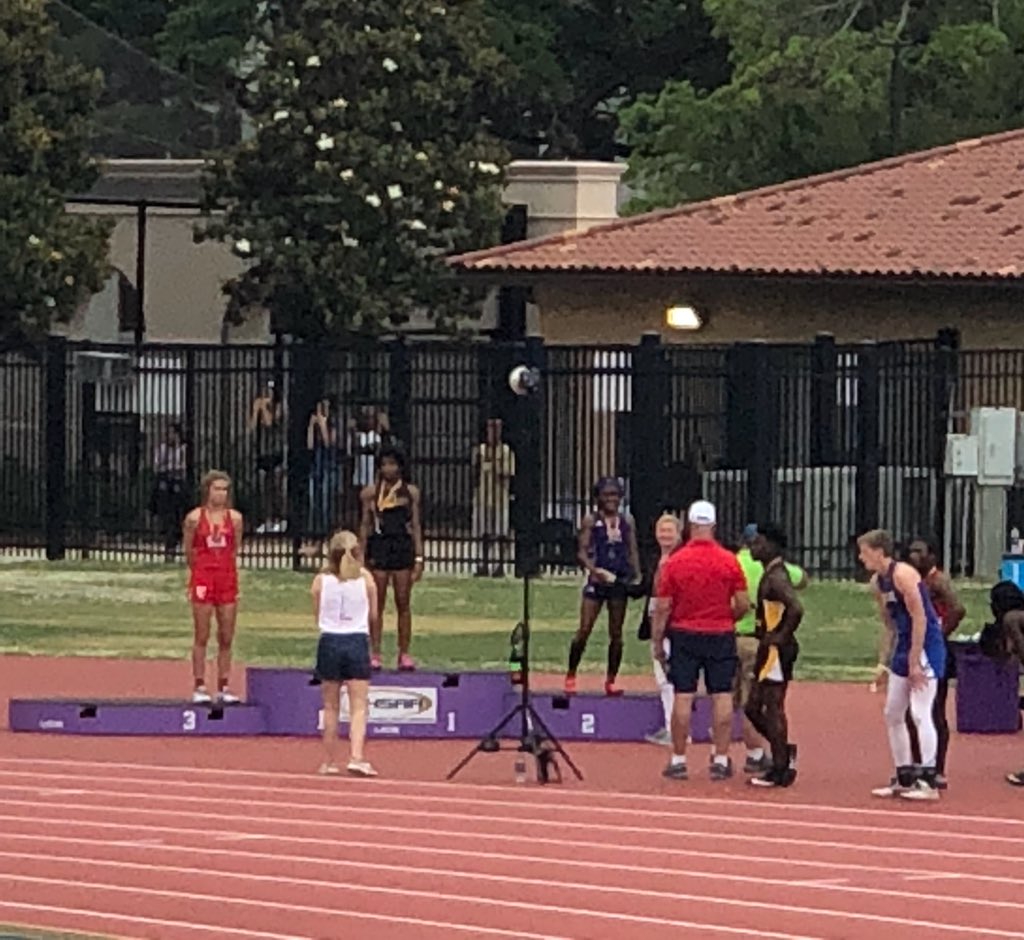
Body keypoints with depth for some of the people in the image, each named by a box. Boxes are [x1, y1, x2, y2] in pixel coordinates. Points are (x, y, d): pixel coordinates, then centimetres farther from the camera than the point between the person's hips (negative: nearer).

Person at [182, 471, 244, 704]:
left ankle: (223, 687, 10)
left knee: (226, 638, 4)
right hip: (203, 578, -3)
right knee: (202, 637, -1)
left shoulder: (234, 518, 4)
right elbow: (188, 551, 7)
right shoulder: (195, 517, -3)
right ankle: (199, 687, 3)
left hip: (227, 579, 3)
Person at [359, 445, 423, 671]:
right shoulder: (372, 493, 5)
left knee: (403, 603, 1)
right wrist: (362, 555, 1)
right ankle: (375, 654, 3)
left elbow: (416, 525, 7)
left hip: (403, 548, 0)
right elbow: (365, 525, 7)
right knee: (377, 604, 0)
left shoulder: (410, 492, 6)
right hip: (379, 548, 0)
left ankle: (404, 654, 7)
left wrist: (419, 557, 1)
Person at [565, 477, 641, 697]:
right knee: (584, 630, -6)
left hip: (619, 581, 3)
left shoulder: (627, 521, 10)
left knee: (616, 633, 5)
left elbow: (633, 551, 11)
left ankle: (611, 680, 12)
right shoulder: (591, 520, 1)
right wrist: (594, 570, -20)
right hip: (597, 580, -3)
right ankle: (570, 676, 5)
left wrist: (636, 576, -2)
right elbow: (582, 552, -3)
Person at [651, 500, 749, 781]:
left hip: (684, 634, 0)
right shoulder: (729, 561, -4)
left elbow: (662, 607, -4)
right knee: (722, 697, 4)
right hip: (721, 635, 0)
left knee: (683, 697, 2)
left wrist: (657, 642, 4)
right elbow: (743, 604, -3)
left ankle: (678, 760, 5)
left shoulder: (674, 562, -6)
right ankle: (721, 760, 4)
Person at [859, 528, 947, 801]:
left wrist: (915, 663, -20)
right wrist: (883, 661, 13)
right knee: (893, 714, 11)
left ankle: (929, 781, -12)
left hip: (926, 646, -10)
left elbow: (920, 619, -19)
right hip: (904, 646, 10)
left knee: (920, 713, -13)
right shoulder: (877, 583, 10)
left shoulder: (902, 575, -17)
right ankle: (904, 779, 19)